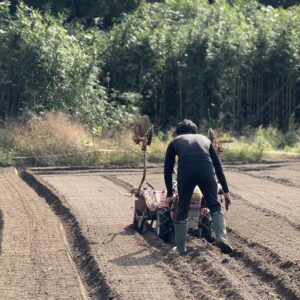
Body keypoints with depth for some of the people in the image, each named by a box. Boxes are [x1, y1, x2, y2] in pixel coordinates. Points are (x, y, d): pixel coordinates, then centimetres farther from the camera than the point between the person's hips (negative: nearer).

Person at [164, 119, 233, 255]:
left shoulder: (175, 142, 30)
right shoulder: (204, 139, 34)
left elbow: (167, 170, 28)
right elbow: (218, 166, 30)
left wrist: (169, 193, 38)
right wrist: (226, 191, 32)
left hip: (185, 171, -1)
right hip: (206, 170, 1)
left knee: (182, 210, 16)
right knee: (215, 206, 17)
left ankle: (180, 247, 20)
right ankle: (221, 237, -3)